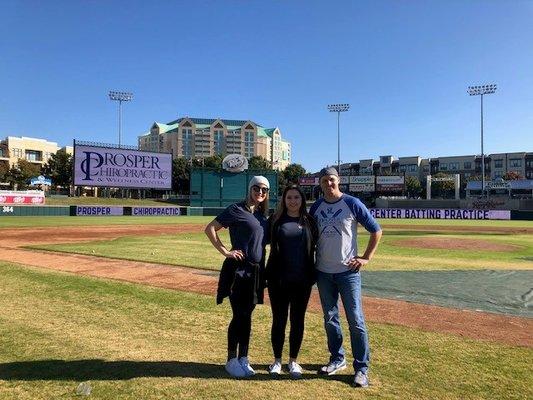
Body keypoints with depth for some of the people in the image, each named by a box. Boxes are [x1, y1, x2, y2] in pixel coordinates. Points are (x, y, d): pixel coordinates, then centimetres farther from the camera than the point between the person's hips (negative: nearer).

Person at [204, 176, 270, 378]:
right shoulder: (237, 209, -9)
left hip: (256, 271, 6)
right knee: (239, 316, 1)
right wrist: (225, 251, -13)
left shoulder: (262, 214, 12)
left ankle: (243, 359, 26)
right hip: (238, 270, -6)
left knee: (247, 316, 14)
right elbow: (210, 228, -11)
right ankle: (232, 360, 19)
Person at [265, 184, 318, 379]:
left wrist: (312, 275, 5)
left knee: (298, 320, 10)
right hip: (278, 279, -1)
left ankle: (293, 361, 27)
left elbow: (314, 246, 10)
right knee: (279, 320, 8)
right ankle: (277, 360, 26)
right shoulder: (275, 221, 1)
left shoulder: (309, 222, 4)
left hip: (302, 280, 1)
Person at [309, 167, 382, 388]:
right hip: (323, 273, 5)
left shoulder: (352, 203, -6)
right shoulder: (316, 207, 6)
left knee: (356, 321, -1)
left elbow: (376, 230, -2)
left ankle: (362, 368, 12)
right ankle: (337, 359, 31)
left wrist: (366, 258, -6)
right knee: (330, 320, 14)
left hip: (348, 271, -4)